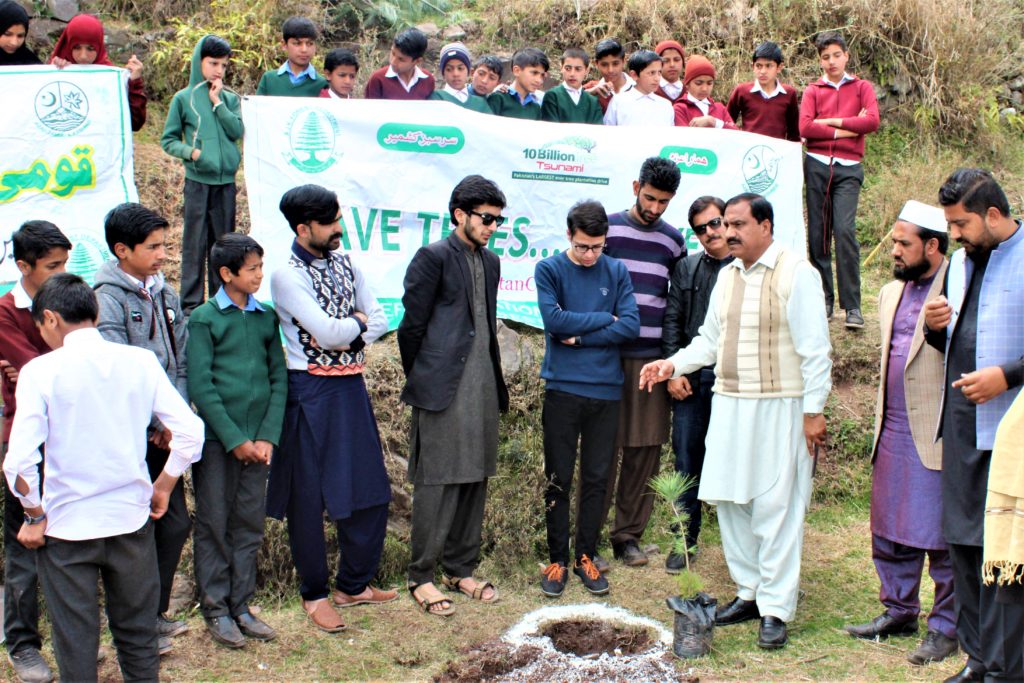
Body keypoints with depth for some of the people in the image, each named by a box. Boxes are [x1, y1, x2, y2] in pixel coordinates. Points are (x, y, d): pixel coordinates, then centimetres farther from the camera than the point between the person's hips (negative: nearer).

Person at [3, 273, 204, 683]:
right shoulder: (141, 361, -3)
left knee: (75, 639, 10)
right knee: (137, 633, 17)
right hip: (132, 520, 3)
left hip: (66, 525, -3)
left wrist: (35, 516, -2)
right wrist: (162, 488, 9)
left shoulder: (41, 371, -11)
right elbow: (190, 433, -5)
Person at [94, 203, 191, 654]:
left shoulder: (164, 292, 10)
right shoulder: (108, 298, -12)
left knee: (176, 522, 13)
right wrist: (159, 423, -14)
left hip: (165, 432, 7)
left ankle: (155, 612, 29)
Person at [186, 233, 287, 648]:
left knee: (250, 524, 9)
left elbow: (279, 379, 7)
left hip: (257, 440, 4)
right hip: (217, 439, -4)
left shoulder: (267, 317, 8)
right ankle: (215, 609, 15)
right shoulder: (204, 318, -4)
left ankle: (241, 605, 20)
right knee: (214, 525, 4)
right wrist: (234, 439, -11)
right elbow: (200, 385, -8)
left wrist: (267, 437, -3)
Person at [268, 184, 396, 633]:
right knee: (308, 496, 4)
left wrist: (345, 334, -11)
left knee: (369, 488, 9)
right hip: (311, 391, -7)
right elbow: (326, 332, -20)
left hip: (351, 386, 7)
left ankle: (354, 584, 25)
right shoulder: (287, 276, -11)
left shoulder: (346, 265, 10)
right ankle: (314, 593, 19)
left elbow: (379, 323, 5)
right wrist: (357, 320, -2)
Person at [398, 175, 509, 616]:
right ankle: (422, 577, 7)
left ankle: (460, 569, 22)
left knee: (475, 480, 11)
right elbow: (412, 326, -6)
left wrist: (496, 384, 16)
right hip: (443, 390, -7)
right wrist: (420, 381, 0)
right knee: (437, 483, -3)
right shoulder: (433, 258, -8)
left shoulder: (490, 262, 15)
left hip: (482, 389, 7)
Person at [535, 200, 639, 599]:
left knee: (596, 479, 9)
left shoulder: (616, 272, 5)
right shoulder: (549, 270, -1)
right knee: (558, 479, 4)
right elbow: (553, 319, -15)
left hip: (606, 390, 2)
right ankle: (557, 559, 14)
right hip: (563, 389, -2)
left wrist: (580, 337, -10)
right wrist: (604, 319, -6)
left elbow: (631, 326, -4)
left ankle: (586, 556, 20)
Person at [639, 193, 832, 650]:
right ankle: (749, 593, 22)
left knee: (774, 506, -4)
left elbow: (815, 349, -10)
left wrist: (814, 411, -12)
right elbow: (709, 340, 18)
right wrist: (672, 365, 3)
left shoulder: (795, 273, -9)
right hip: (729, 405, 7)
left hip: (777, 407, -7)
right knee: (729, 500, 9)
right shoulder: (727, 276, 12)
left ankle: (775, 608, 5)